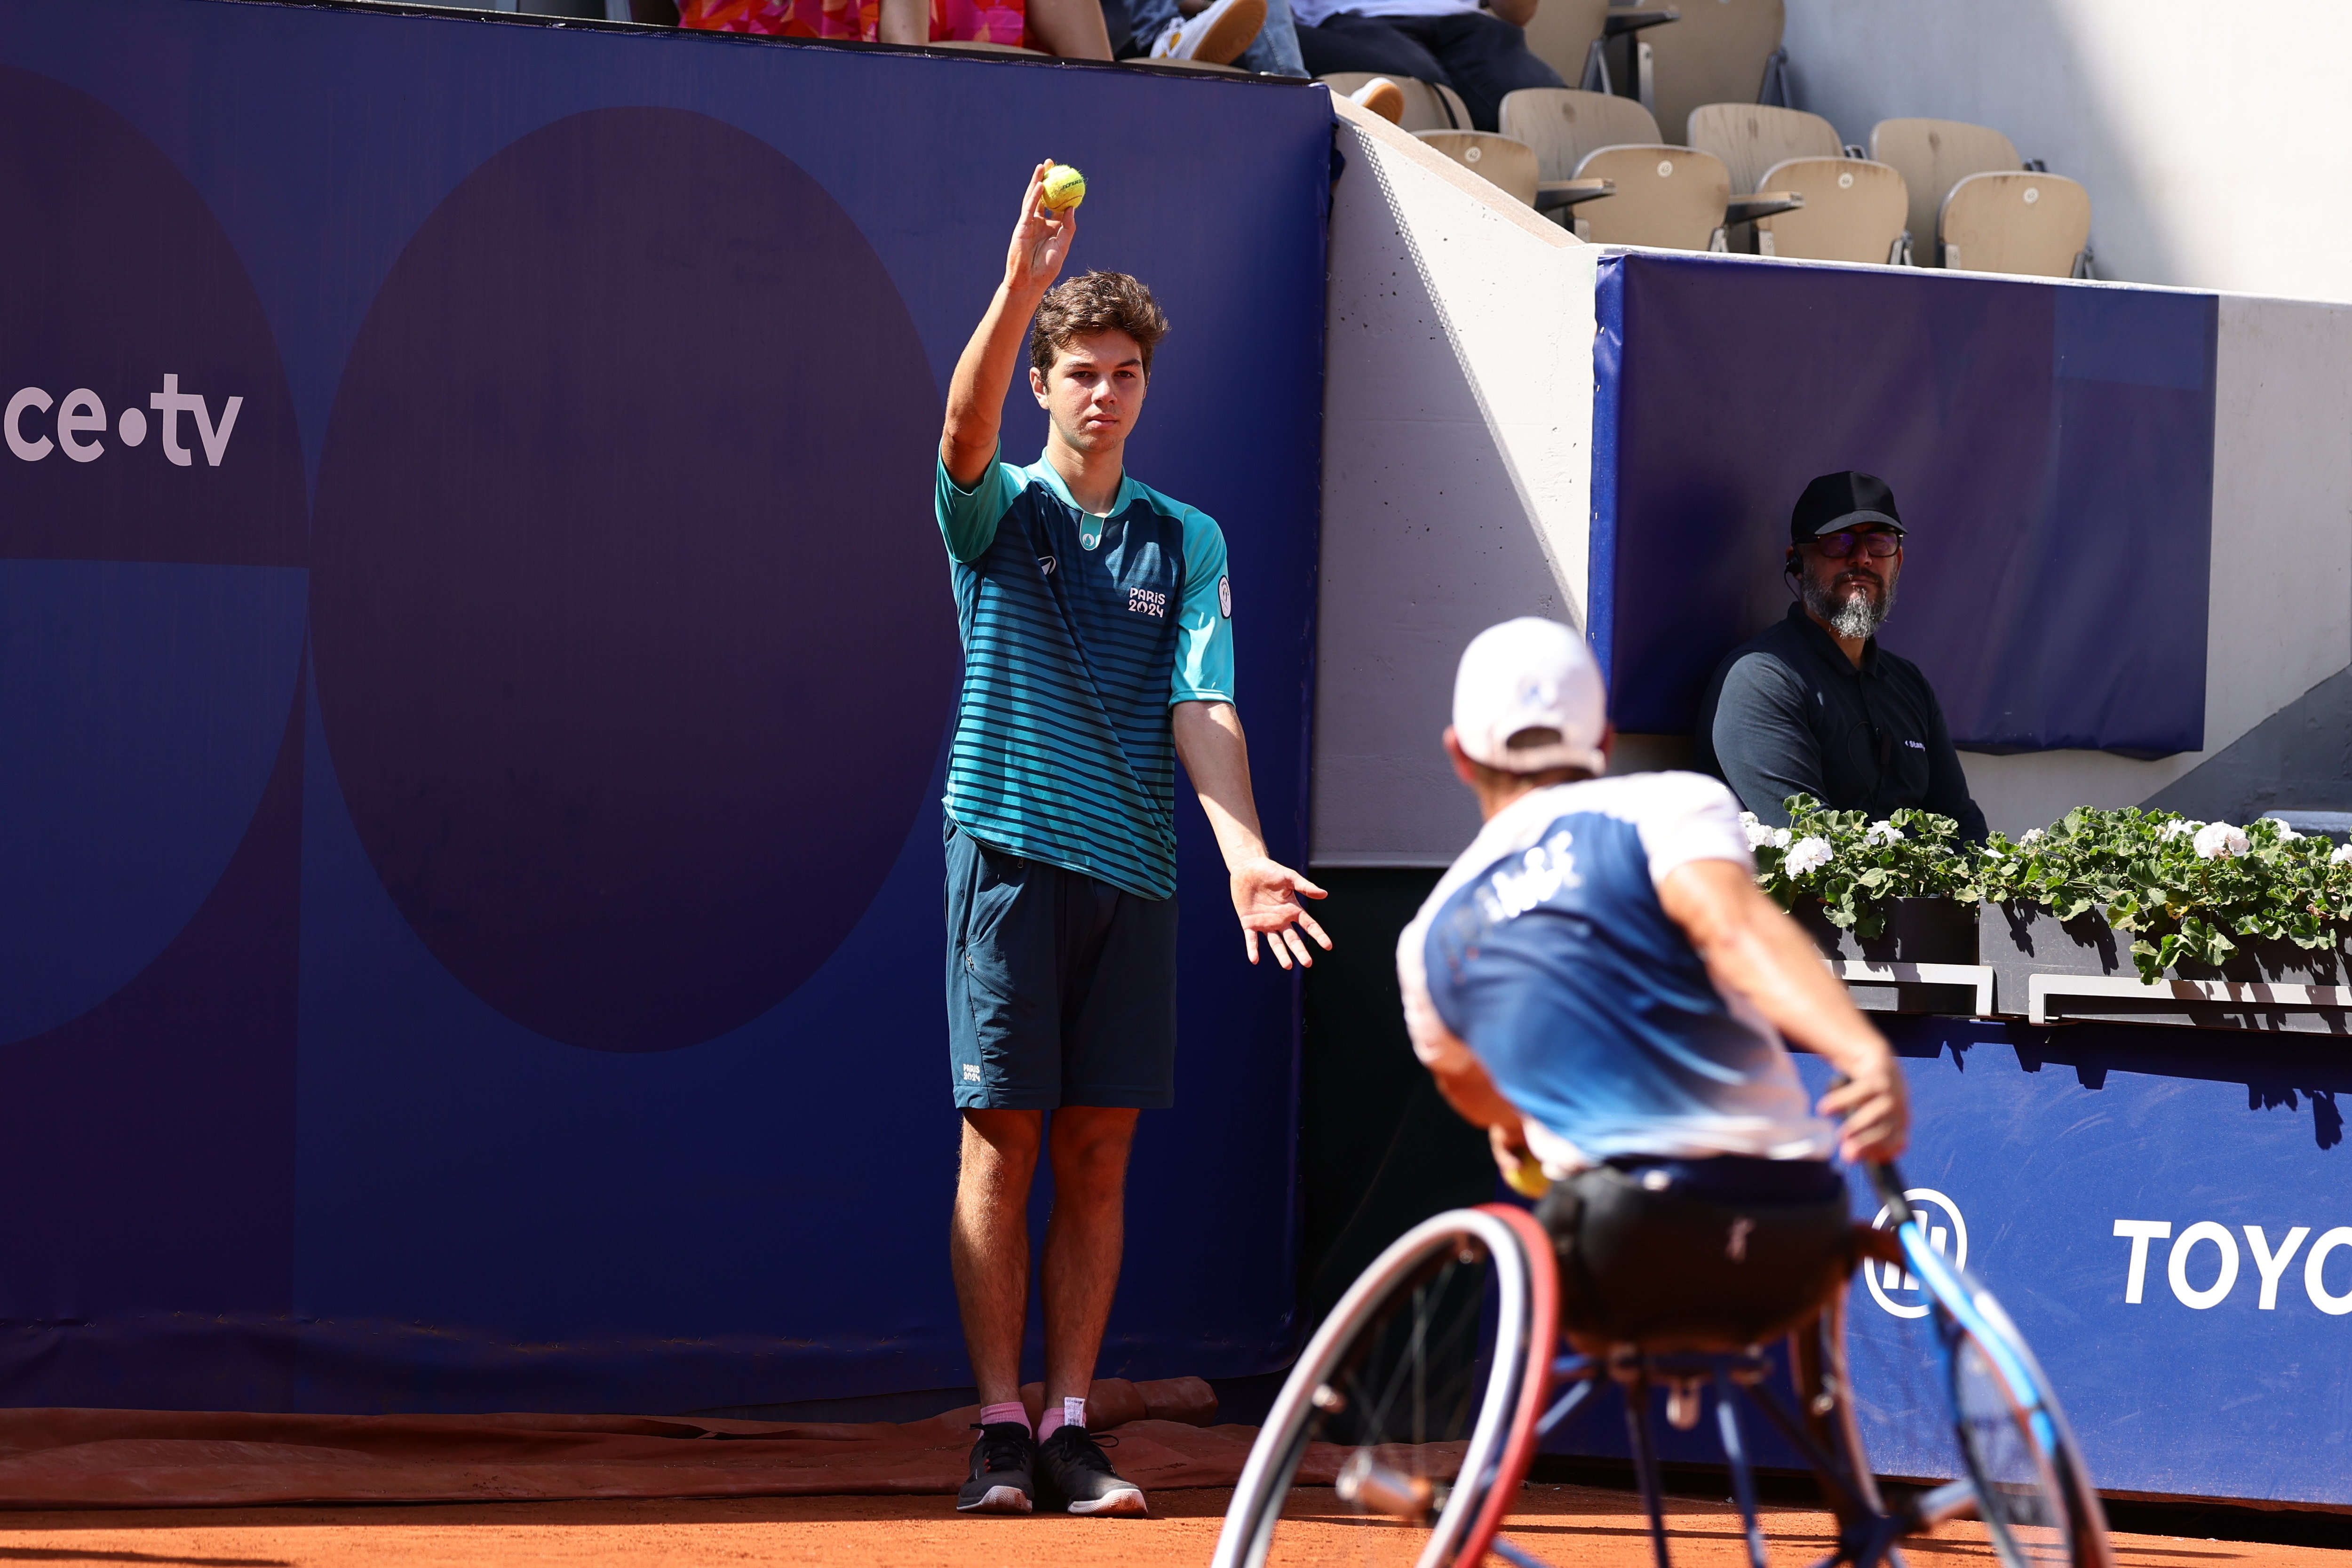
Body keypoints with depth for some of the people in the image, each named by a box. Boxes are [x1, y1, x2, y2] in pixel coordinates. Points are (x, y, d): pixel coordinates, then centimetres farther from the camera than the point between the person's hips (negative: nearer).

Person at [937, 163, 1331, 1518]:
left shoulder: (1187, 541, 11)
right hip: (1012, 850, -2)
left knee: (1099, 1156, 3)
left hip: (1135, 872, 3)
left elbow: (1203, 711, 2)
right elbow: (966, 424, -18)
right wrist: (1023, 281, -32)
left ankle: (1071, 1428, 6)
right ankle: (1001, 1430, -1)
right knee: (1003, 1142, -3)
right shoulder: (997, 513, 5)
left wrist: (1244, 852, -14)